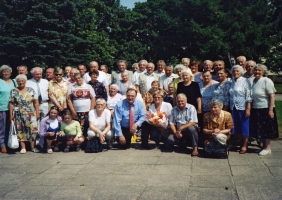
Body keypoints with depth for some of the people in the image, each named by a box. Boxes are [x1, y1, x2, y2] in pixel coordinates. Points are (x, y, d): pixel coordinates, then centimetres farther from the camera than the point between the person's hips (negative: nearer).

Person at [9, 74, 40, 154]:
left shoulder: (31, 90, 3)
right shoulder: (14, 91, 3)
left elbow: (36, 102, 2)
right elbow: (11, 104, 2)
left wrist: (37, 113, -3)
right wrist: (11, 114, -3)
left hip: (31, 114, 0)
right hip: (19, 114, 0)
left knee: (32, 129, -6)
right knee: (21, 130, 2)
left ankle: (33, 147, 2)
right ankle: (23, 147, 7)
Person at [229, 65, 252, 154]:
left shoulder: (245, 81, -6)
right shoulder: (232, 82, 10)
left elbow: (248, 96, -10)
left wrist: (248, 109, -16)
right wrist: (228, 106, 9)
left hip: (242, 107, -5)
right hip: (234, 108, 6)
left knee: (244, 126, 2)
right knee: (236, 127, 9)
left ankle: (244, 146, 11)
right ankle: (241, 143, 24)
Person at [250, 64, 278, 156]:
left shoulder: (266, 81, -10)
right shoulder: (253, 81, 7)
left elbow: (272, 96, -14)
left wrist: (271, 110, -19)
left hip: (265, 109, -6)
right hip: (255, 109, 6)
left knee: (266, 129, 3)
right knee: (259, 129, 11)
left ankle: (267, 148, 14)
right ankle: (264, 146, 25)